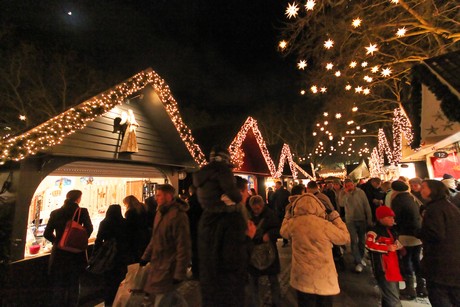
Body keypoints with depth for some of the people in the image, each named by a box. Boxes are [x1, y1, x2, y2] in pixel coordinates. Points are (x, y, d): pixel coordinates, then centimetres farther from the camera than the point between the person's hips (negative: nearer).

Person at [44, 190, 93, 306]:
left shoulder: (55, 213, -2)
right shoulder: (82, 212, -11)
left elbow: (47, 234, -1)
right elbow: (89, 229, -15)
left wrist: (58, 241, 16)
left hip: (59, 254, 2)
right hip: (76, 254, -2)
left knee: (59, 286, 17)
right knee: (74, 285, 16)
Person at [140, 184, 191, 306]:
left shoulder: (178, 215, -20)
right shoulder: (160, 213, 8)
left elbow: (183, 247, -21)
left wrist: (179, 274, -19)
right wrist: (145, 257, 15)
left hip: (168, 268, -8)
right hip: (157, 265, 8)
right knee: (153, 296, 19)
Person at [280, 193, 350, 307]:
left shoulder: (293, 223, -13)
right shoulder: (325, 225, -20)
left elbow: (283, 232, 10)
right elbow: (345, 238, -4)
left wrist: (288, 215, 18)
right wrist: (335, 217, 4)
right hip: (324, 278, -1)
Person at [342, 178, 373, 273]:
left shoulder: (360, 192, -6)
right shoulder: (344, 194, -6)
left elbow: (367, 206, -2)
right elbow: (342, 203, -24)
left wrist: (369, 219, -4)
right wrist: (346, 193, -25)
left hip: (362, 219, 2)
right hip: (350, 221, -2)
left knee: (362, 240, 17)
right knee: (354, 241, -5)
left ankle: (361, 258, 36)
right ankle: (358, 262, 5)